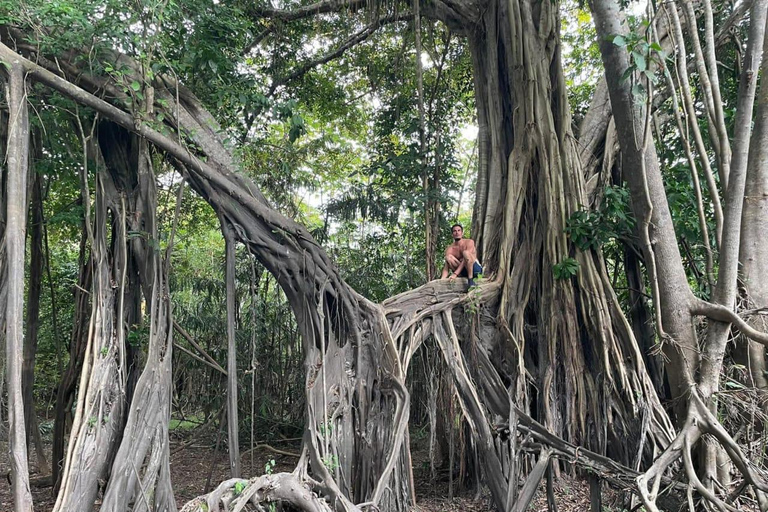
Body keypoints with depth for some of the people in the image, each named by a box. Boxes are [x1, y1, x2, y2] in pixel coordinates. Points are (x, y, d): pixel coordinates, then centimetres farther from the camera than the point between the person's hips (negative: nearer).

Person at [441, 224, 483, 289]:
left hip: (475, 268, -3)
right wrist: (442, 280, -27)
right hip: (463, 272, 3)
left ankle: (470, 280, -26)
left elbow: (466, 259, -22)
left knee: (466, 252, -30)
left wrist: (455, 274, -30)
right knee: (448, 257, -20)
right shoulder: (450, 249, -3)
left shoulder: (469, 242, -10)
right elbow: (446, 267, -8)